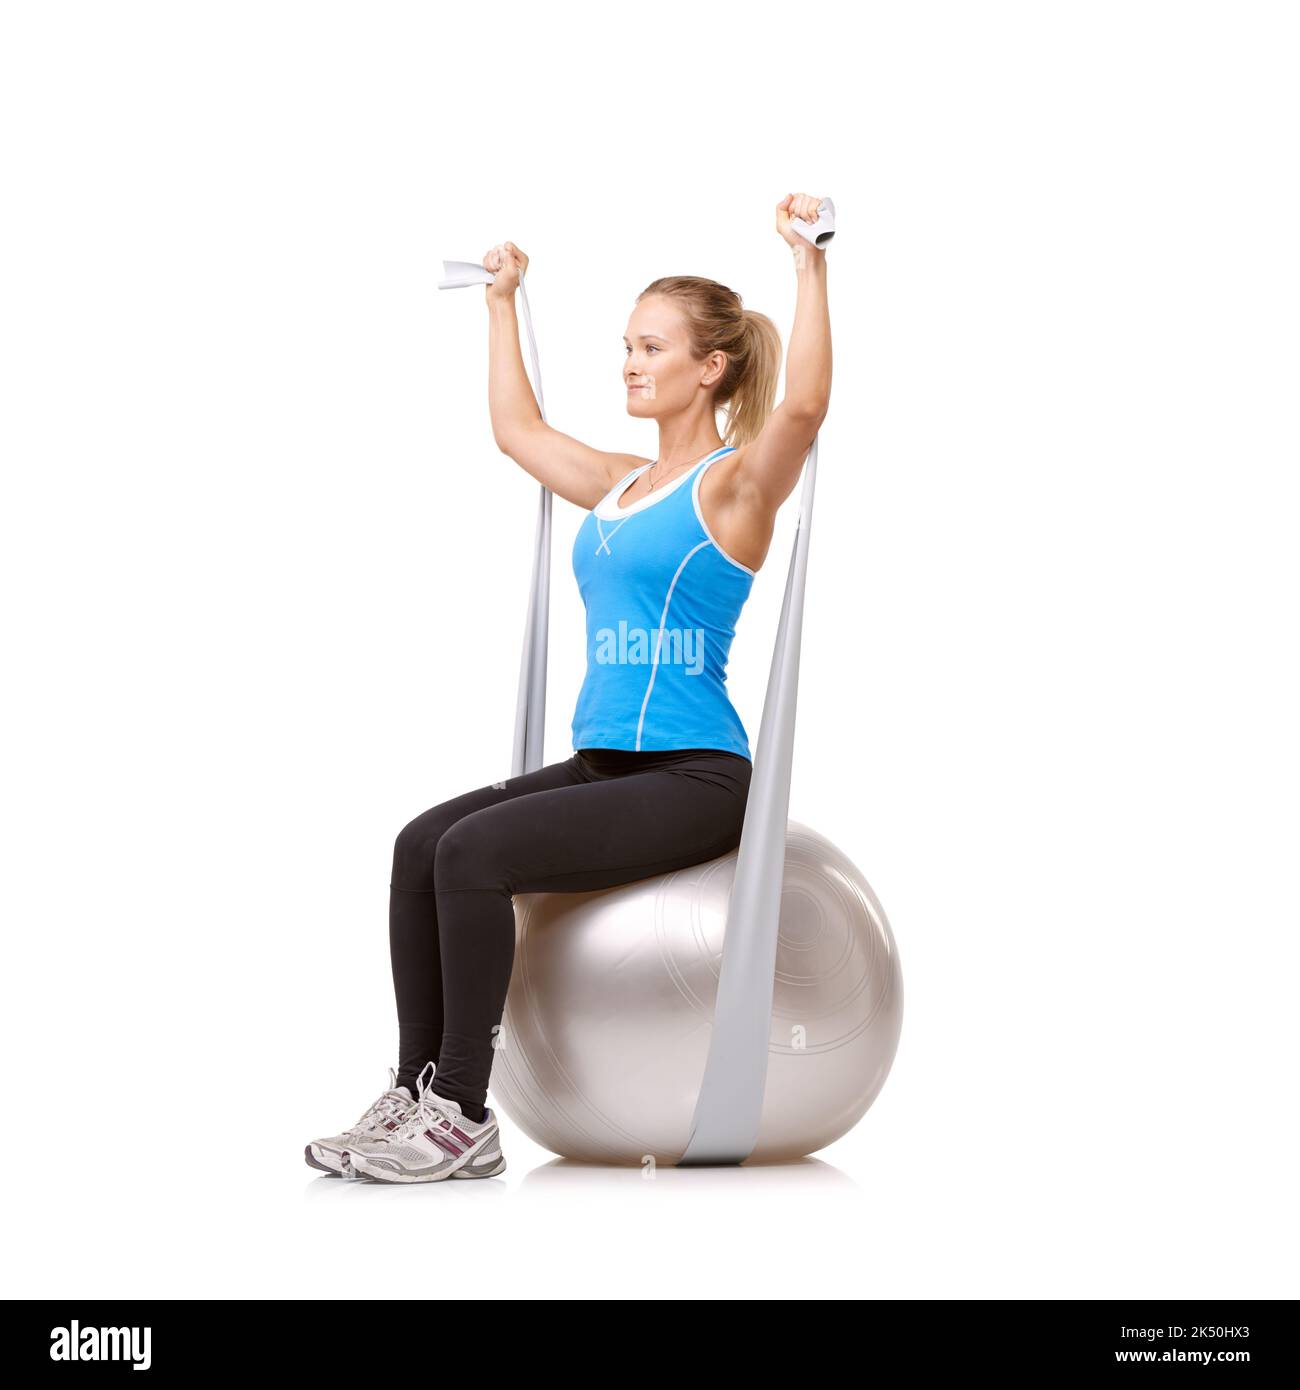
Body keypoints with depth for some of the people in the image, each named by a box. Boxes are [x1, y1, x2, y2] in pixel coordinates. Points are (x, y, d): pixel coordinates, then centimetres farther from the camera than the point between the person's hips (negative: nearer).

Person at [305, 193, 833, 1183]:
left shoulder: (734, 483, -6)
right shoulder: (621, 484, 17)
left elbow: (805, 406, -27)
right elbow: (518, 428, 32)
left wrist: (809, 261, -29)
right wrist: (505, 303, 36)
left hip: (695, 777, -8)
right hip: (604, 763, 8)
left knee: (477, 853, -25)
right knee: (424, 844, -12)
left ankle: (464, 1119, -17)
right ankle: (418, 1093, -8)